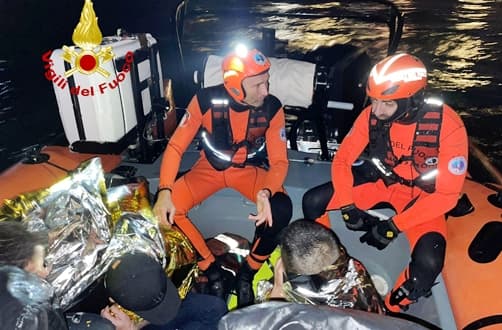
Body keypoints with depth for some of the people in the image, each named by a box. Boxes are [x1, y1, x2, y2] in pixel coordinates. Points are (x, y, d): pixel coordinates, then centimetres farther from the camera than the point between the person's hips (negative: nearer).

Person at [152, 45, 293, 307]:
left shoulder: (271, 108, -19)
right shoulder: (206, 100, -21)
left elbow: (279, 161, -17)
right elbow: (176, 146, -17)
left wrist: (265, 192, -38)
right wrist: (164, 191, -31)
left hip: (249, 169, 0)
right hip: (210, 167, 1)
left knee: (280, 209, -29)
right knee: (166, 210, -22)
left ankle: (247, 273, -3)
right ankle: (211, 268, 0)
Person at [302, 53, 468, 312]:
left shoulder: (448, 125, -28)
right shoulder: (371, 115, -18)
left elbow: (447, 194, -22)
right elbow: (342, 160, -7)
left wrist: (394, 226, -26)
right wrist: (348, 207, -19)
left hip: (424, 195, -3)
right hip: (382, 181, 4)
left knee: (428, 262, -30)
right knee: (312, 201, -12)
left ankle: (388, 312, 2)